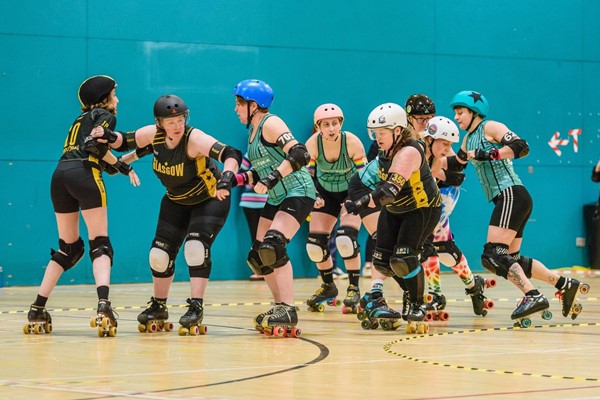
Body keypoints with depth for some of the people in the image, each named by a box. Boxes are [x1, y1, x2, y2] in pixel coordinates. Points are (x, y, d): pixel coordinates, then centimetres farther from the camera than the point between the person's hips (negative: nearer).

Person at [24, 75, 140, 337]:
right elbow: (94, 144, -8)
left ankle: (37, 310, 10)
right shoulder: (104, 116, 10)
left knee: (68, 247, 16)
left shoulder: (81, 119, 32)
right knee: (100, 245, -9)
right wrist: (124, 167, 0)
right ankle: (103, 304, -31)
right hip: (84, 175, -7)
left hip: (60, 176, 7)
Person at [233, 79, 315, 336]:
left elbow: (299, 154, -26)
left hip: (298, 192, -10)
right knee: (258, 256, 8)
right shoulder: (253, 131, 14)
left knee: (273, 246, -24)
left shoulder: (270, 124, -13)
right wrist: (241, 179, 4)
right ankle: (280, 308, 19)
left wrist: (271, 179, -32)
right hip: (276, 198, 10)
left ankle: (288, 312, -23)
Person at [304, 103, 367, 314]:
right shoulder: (312, 145, -21)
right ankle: (328, 287, 20)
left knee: (345, 239, -24)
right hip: (326, 193, 3)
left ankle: (354, 289, -5)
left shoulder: (352, 142, -27)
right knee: (314, 243, -5)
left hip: (351, 193, -3)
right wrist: (314, 198, -24)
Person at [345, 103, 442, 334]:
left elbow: (391, 189, -43)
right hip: (394, 210, 8)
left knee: (403, 259, -20)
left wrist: (361, 204, -52)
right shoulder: (388, 149, -8)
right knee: (382, 262, 0)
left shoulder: (409, 152, -32)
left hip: (423, 209, -8)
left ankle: (418, 307, 1)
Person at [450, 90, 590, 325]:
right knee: (511, 258, 11)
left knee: (493, 255, -19)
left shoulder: (490, 127, -4)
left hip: (512, 196, -10)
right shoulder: (469, 138, 22)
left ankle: (533, 297, -26)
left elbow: (521, 147, -18)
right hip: (506, 200, 10)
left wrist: (488, 154, -20)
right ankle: (566, 285, 13)